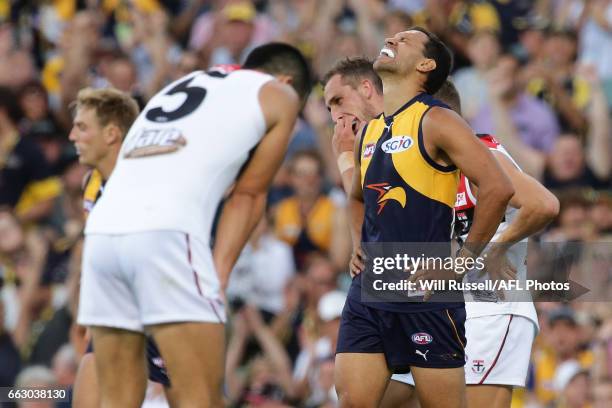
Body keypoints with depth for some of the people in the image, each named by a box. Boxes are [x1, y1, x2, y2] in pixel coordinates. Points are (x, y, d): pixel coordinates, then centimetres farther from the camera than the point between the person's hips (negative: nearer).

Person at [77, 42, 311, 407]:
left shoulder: (179, 85, 35)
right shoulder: (280, 94, 18)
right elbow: (248, 195, 13)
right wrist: (220, 274, 6)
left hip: (102, 230, 6)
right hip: (167, 233, -6)